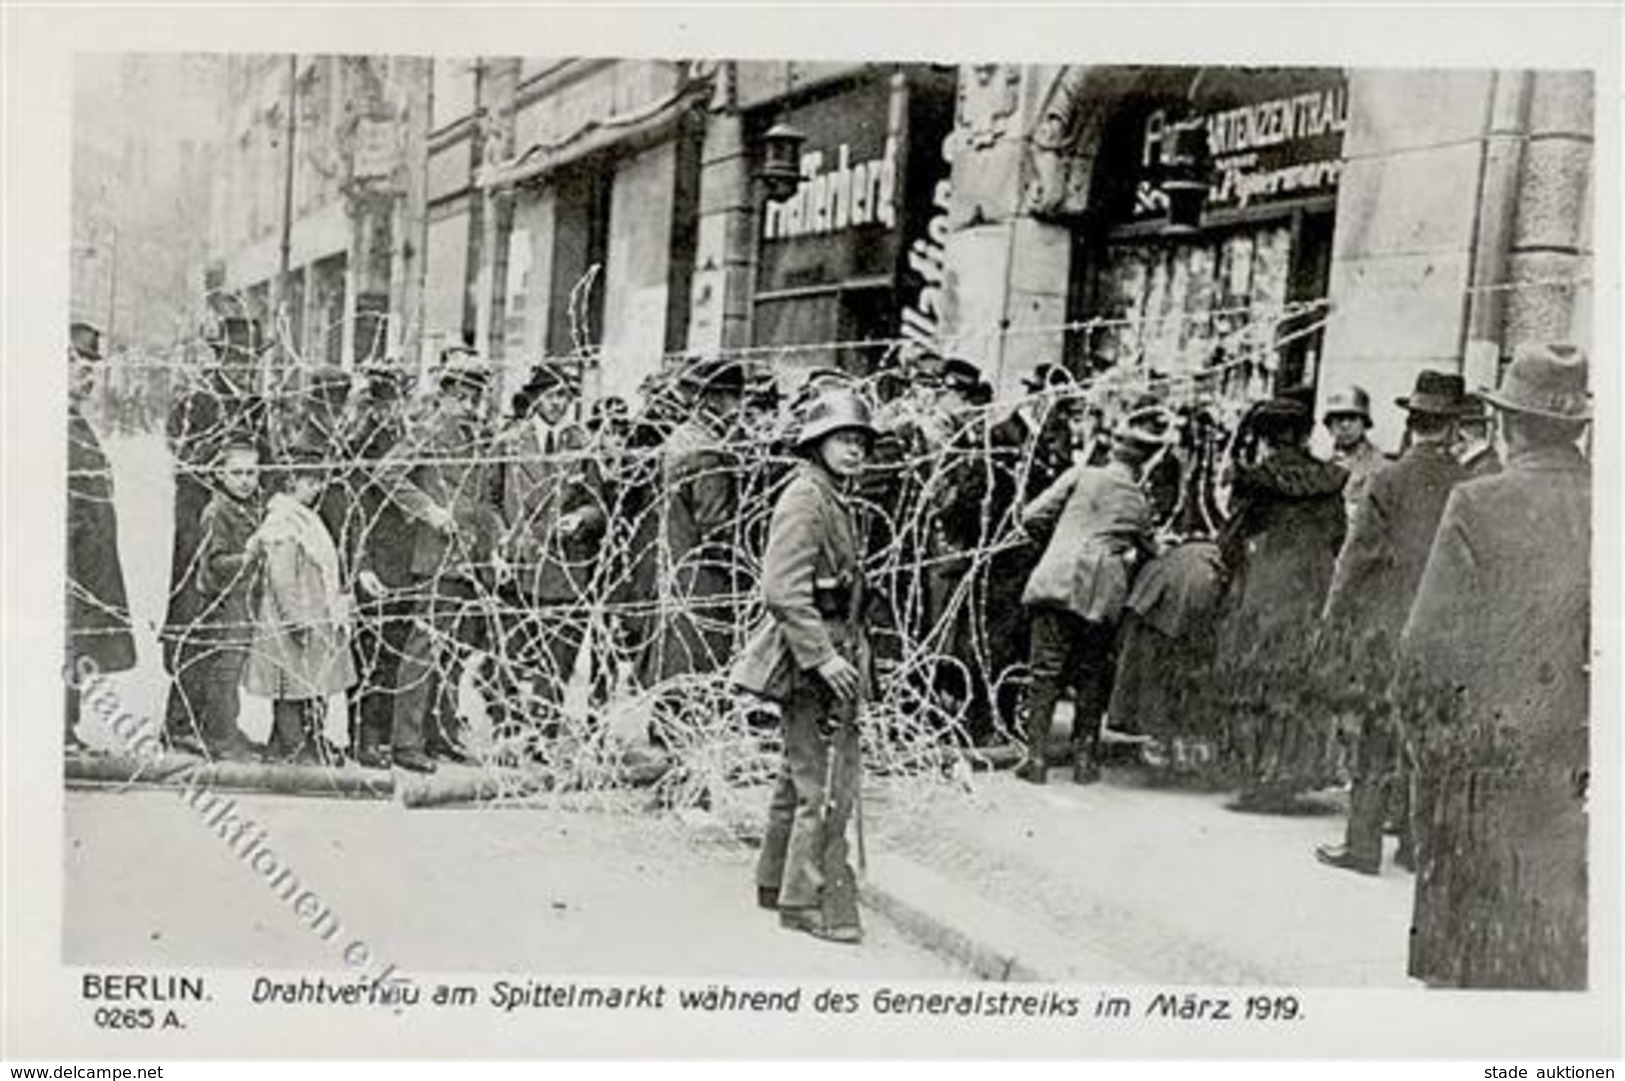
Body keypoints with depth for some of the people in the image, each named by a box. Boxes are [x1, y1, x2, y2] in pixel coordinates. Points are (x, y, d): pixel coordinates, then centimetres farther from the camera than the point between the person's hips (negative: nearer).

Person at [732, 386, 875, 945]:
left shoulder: (835, 502, 16)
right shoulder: (804, 500, -15)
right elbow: (784, 591, -23)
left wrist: (847, 654, 19)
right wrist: (823, 657, -25)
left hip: (826, 655, 11)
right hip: (809, 659, -11)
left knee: (802, 774, 19)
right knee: (828, 783, -7)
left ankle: (777, 881, 32)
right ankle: (812, 900, 2)